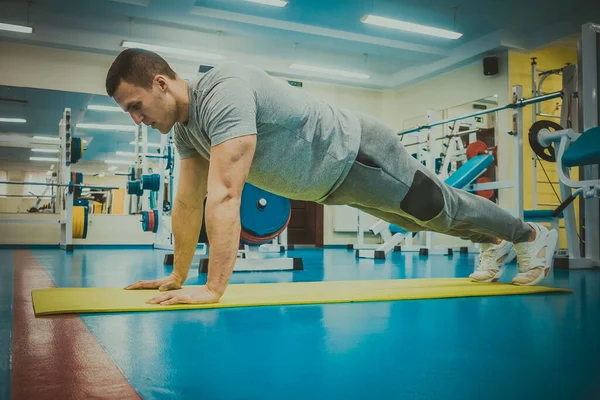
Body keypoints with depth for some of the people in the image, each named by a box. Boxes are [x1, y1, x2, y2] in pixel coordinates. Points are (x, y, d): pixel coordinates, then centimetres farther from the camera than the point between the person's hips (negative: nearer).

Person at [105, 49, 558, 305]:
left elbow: (224, 197, -40)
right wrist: (178, 276, 5)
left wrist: (212, 289, -39)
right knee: (420, 220, 26)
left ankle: (531, 235, 38)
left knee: (442, 208, 11)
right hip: (336, 183, 8)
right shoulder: (185, 128, -4)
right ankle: (495, 243, 52)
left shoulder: (223, 93, -34)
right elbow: (188, 204, 3)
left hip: (360, 154, -8)